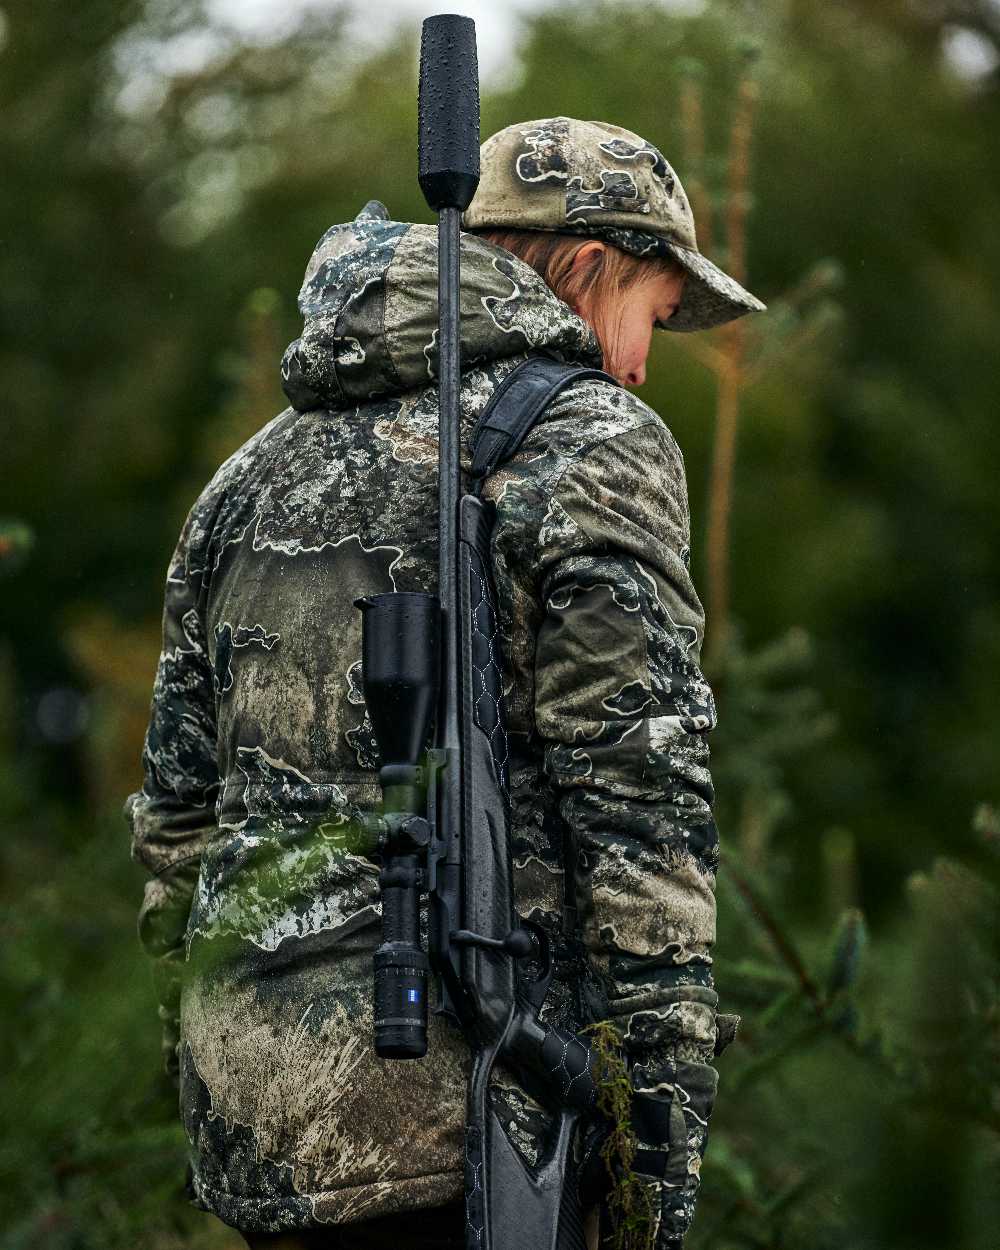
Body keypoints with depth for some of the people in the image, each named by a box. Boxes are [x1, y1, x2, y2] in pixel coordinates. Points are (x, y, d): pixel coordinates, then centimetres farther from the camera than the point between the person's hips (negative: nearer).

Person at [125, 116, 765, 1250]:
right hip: (464, 1095, -7)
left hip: (258, 1107, 7)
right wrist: (667, 1102, -10)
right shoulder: (592, 444, -3)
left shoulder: (261, 467, 19)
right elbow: (639, 803, -11)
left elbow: (176, 808, 20)